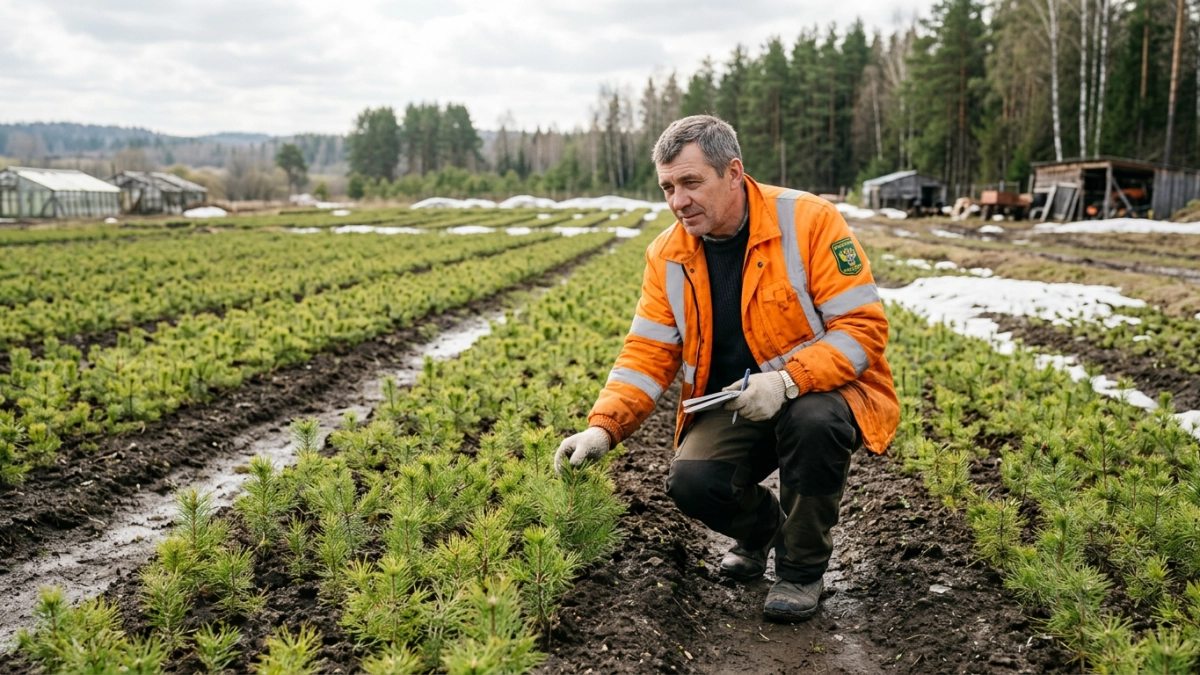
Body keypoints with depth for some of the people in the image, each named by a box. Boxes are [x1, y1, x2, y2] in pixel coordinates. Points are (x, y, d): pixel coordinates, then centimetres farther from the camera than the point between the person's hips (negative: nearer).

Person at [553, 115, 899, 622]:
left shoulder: (809, 220, -16)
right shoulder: (668, 255, -1)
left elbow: (862, 326, -18)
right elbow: (648, 354, -2)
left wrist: (787, 381, -33)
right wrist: (603, 428, -18)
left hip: (819, 393, -3)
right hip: (734, 407, 4)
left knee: (814, 420, -37)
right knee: (690, 482, -23)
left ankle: (803, 569, -10)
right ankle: (762, 526, 16)